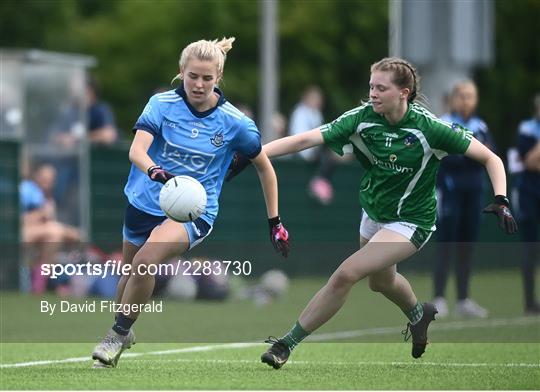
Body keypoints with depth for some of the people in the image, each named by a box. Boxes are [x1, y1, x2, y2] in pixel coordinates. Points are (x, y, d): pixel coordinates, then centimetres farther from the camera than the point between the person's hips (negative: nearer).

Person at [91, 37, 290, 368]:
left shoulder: (235, 122, -10)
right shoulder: (162, 104, -10)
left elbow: (264, 167, 4)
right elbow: (137, 149, -24)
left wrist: (275, 222, 5)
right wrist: (156, 172, -46)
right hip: (145, 202, 3)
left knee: (146, 260, -29)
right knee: (130, 271, 19)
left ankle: (118, 335, -12)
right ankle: (122, 332, 49)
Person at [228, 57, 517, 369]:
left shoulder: (429, 127, -24)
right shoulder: (363, 118, -16)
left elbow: (490, 158, -16)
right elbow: (306, 139, -23)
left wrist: (501, 200, -30)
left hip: (410, 222, -6)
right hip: (374, 213, 6)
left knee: (346, 274, -20)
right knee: (380, 280, 29)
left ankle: (288, 343, -8)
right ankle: (418, 314, 63)